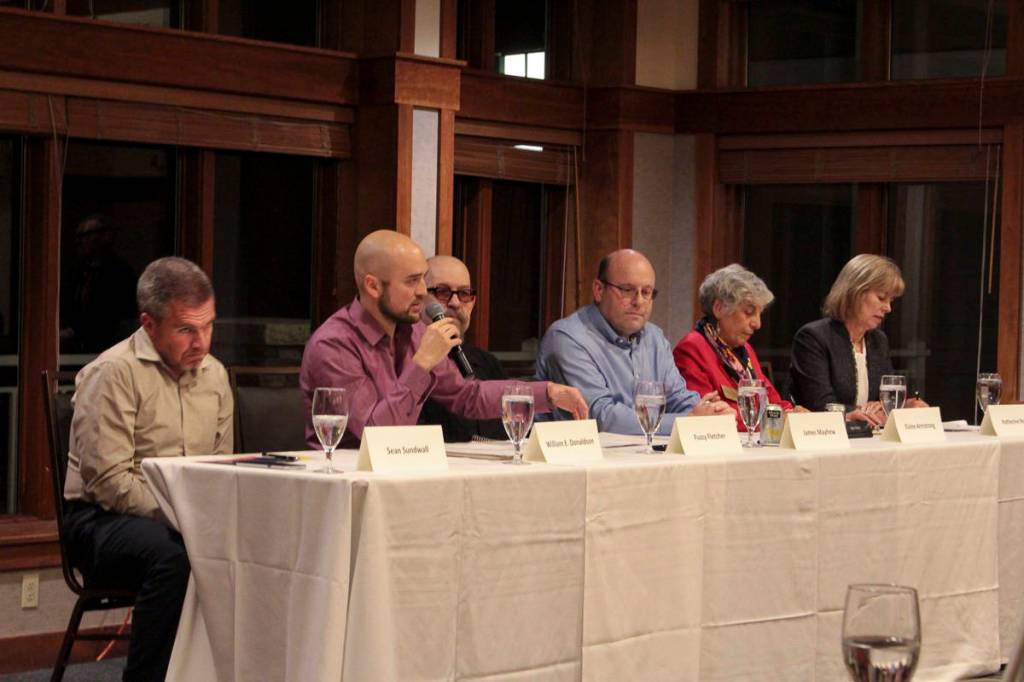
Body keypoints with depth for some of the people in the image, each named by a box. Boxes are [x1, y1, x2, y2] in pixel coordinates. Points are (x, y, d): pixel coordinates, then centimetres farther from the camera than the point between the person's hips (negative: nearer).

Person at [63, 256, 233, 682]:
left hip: (189, 522, 6)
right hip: (103, 520, -6)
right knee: (173, 554, -38)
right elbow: (108, 480, -16)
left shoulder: (214, 374, 12)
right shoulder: (114, 373, -10)